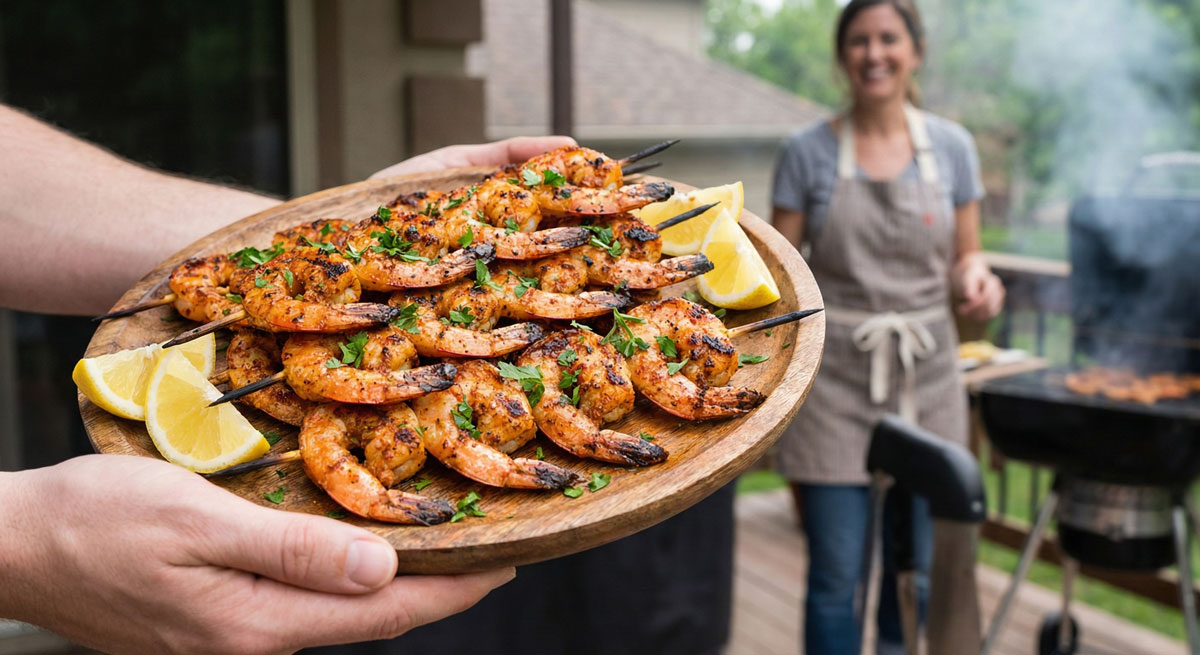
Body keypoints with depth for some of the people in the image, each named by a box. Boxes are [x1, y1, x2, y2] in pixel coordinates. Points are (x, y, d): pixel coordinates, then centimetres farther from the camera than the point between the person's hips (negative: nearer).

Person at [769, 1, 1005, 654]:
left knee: (916, 562, 12)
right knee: (836, 572, 0)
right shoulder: (806, 151, -1)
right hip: (836, 379, -2)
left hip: (926, 378, 3)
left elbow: (964, 258, 11)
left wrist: (976, 279, -10)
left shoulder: (951, 146, 5)